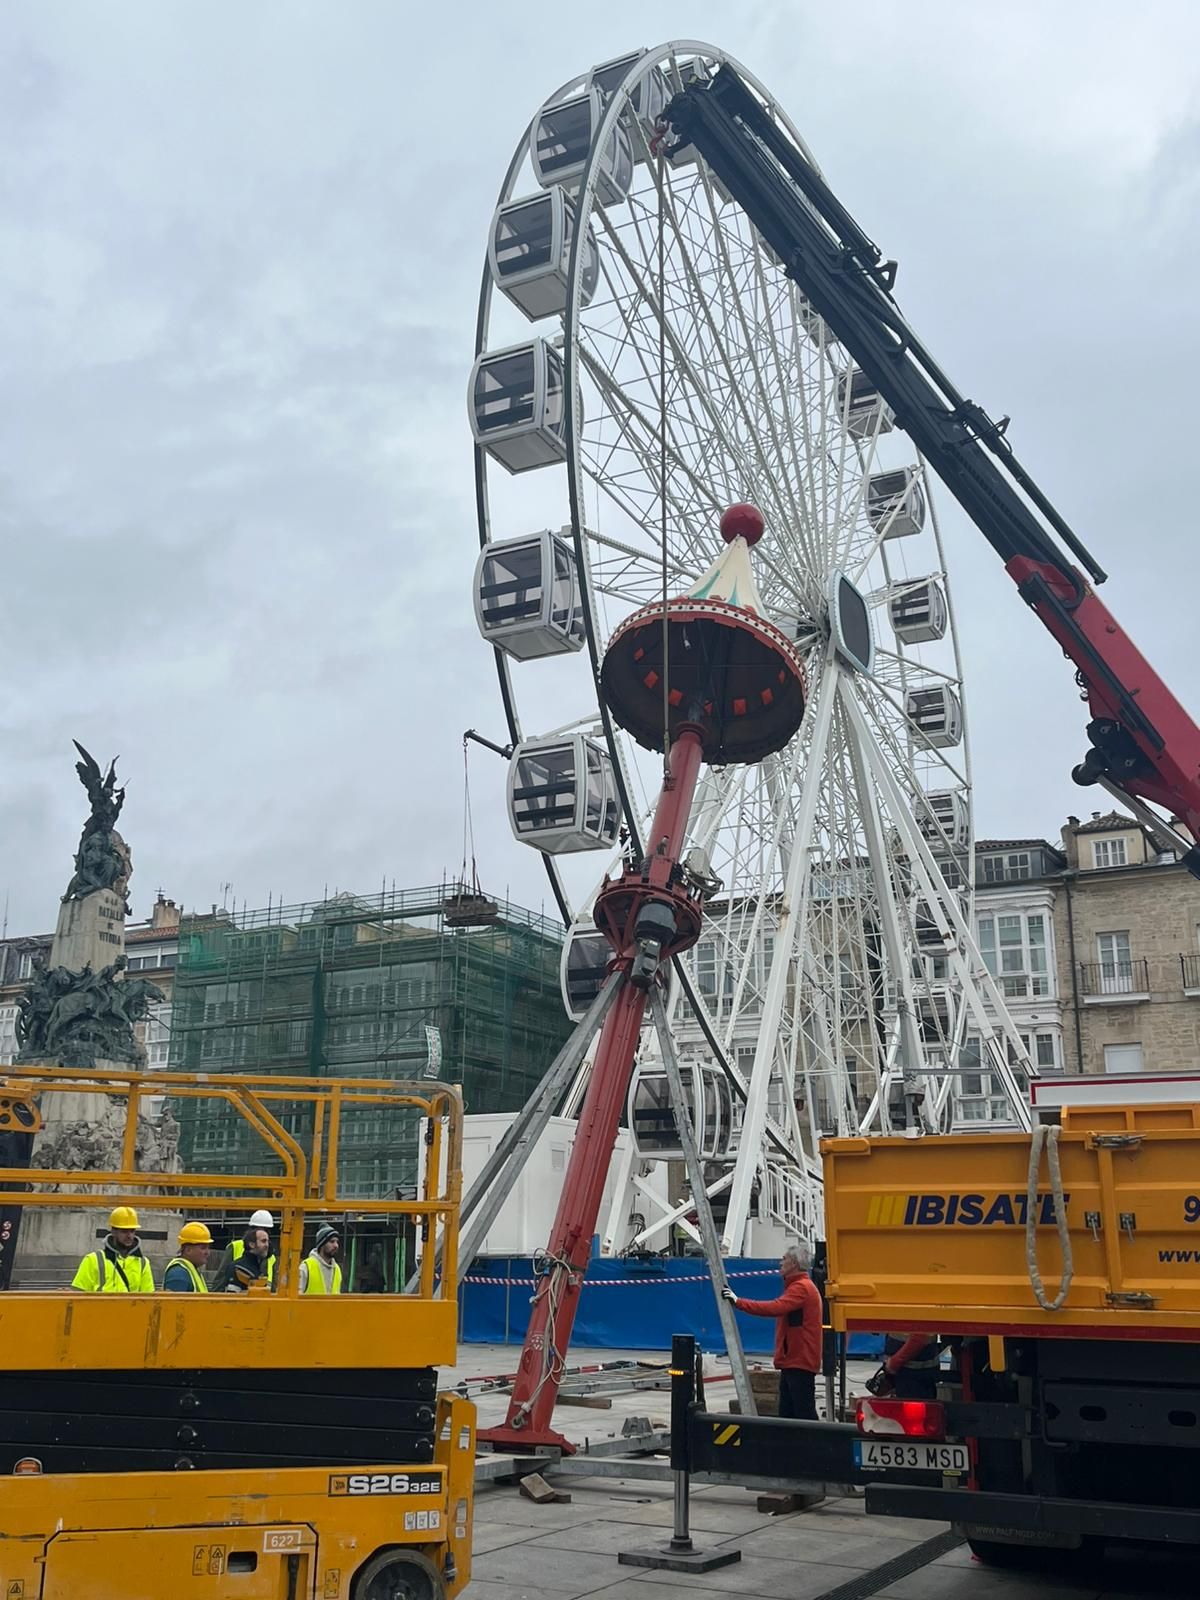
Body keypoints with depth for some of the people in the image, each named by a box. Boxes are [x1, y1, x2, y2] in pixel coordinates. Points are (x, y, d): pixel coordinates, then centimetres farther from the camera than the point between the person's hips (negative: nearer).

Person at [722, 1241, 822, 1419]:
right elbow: (779, 1310, 16)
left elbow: (774, 1308, -30)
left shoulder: (801, 1287, -17)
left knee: (804, 1412, -7)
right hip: (793, 1361, 11)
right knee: (787, 1412, 12)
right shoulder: (797, 1286, 20)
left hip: (800, 1363, -11)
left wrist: (738, 1302, -29)